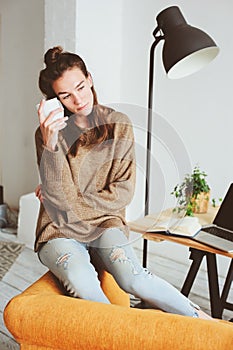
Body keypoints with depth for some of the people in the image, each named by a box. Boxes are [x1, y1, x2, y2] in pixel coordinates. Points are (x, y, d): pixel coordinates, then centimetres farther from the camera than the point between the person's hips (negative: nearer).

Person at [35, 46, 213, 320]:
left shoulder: (118, 124, 0)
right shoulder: (49, 132, -3)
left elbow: (123, 192, -3)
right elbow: (60, 198, -15)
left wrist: (72, 204, -7)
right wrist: (50, 143, -27)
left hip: (106, 223, 0)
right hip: (60, 231, 0)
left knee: (133, 277, -27)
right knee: (82, 282, -32)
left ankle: (203, 320, -8)